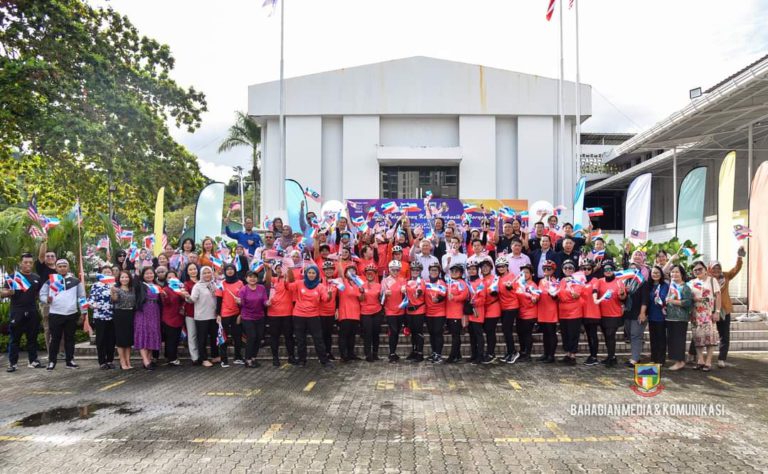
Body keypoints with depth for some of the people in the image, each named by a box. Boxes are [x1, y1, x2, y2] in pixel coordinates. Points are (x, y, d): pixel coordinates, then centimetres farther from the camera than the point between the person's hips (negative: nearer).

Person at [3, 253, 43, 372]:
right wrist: (9, 292, -23)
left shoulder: (37, 278, 11)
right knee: (14, 338, 1)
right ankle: (12, 363, 5)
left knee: (32, 338, 8)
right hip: (17, 312, -4)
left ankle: (33, 361, 14)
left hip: (32, 312, 4)